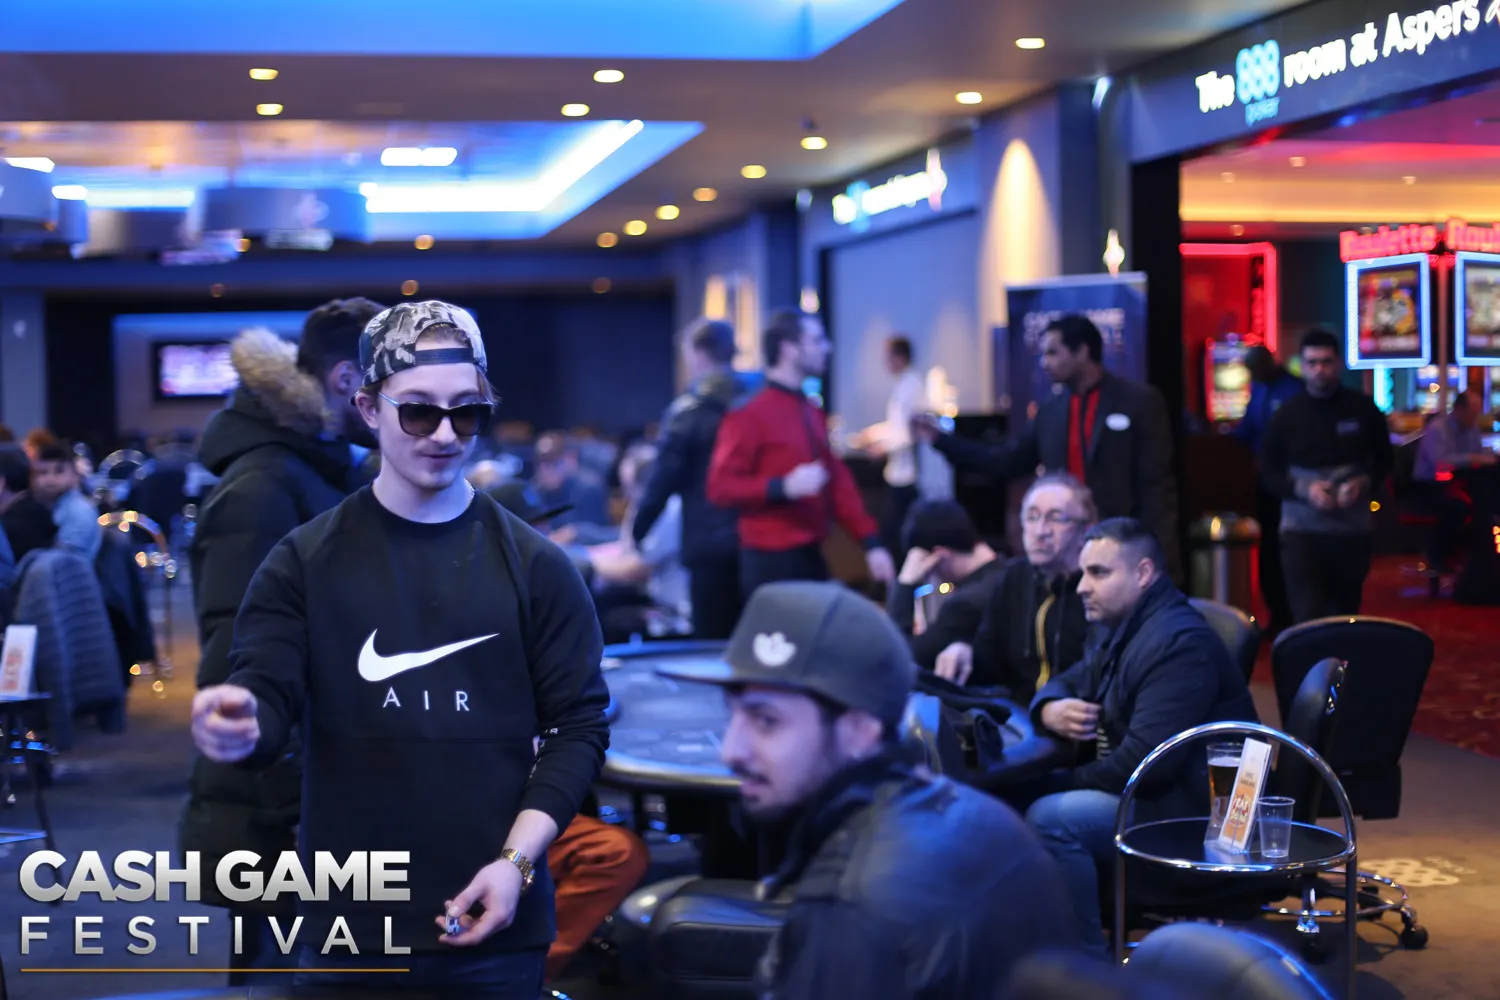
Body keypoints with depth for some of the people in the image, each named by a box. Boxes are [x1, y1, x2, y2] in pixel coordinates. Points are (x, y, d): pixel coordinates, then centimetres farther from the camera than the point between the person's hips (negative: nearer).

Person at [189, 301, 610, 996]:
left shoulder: (536, 566, 2)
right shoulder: (304, 562, 2)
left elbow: (577, 724, 1)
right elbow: (268, 699, -5)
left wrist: (517, 861, -9)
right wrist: (240, 721, -29)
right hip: (346, 927, 0)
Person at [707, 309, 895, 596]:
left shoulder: (813, 414, 13)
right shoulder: (750, 414, -10)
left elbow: (838, 480, 16)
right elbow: (721, 487, -14)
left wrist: (871, 543, 9)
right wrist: (784, 487, -25)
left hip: (812, 558, 8)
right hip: (772, 563, -8)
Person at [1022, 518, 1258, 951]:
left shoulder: (1178, 643, -22)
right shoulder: (1122, 628, 12)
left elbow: (1144, 760, -30)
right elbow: (1065, 683, 20)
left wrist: (1071, 781, -16)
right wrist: (1052, 710, -6)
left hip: (1193, 806, -11)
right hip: (1135, 784, 11)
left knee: (1049, 818, -26)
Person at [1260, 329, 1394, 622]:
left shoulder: (1363, 409, 1)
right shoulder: (1287, 414, -1)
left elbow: (1385, 460, 11)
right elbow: (1268, 472, 3)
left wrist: (1364, 483, -10)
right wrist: (1303, 489, -16)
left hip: (1354, 530, 2)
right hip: (1302, 531, -2)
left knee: (1346, 617, 14)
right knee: (1308, 621, -10)